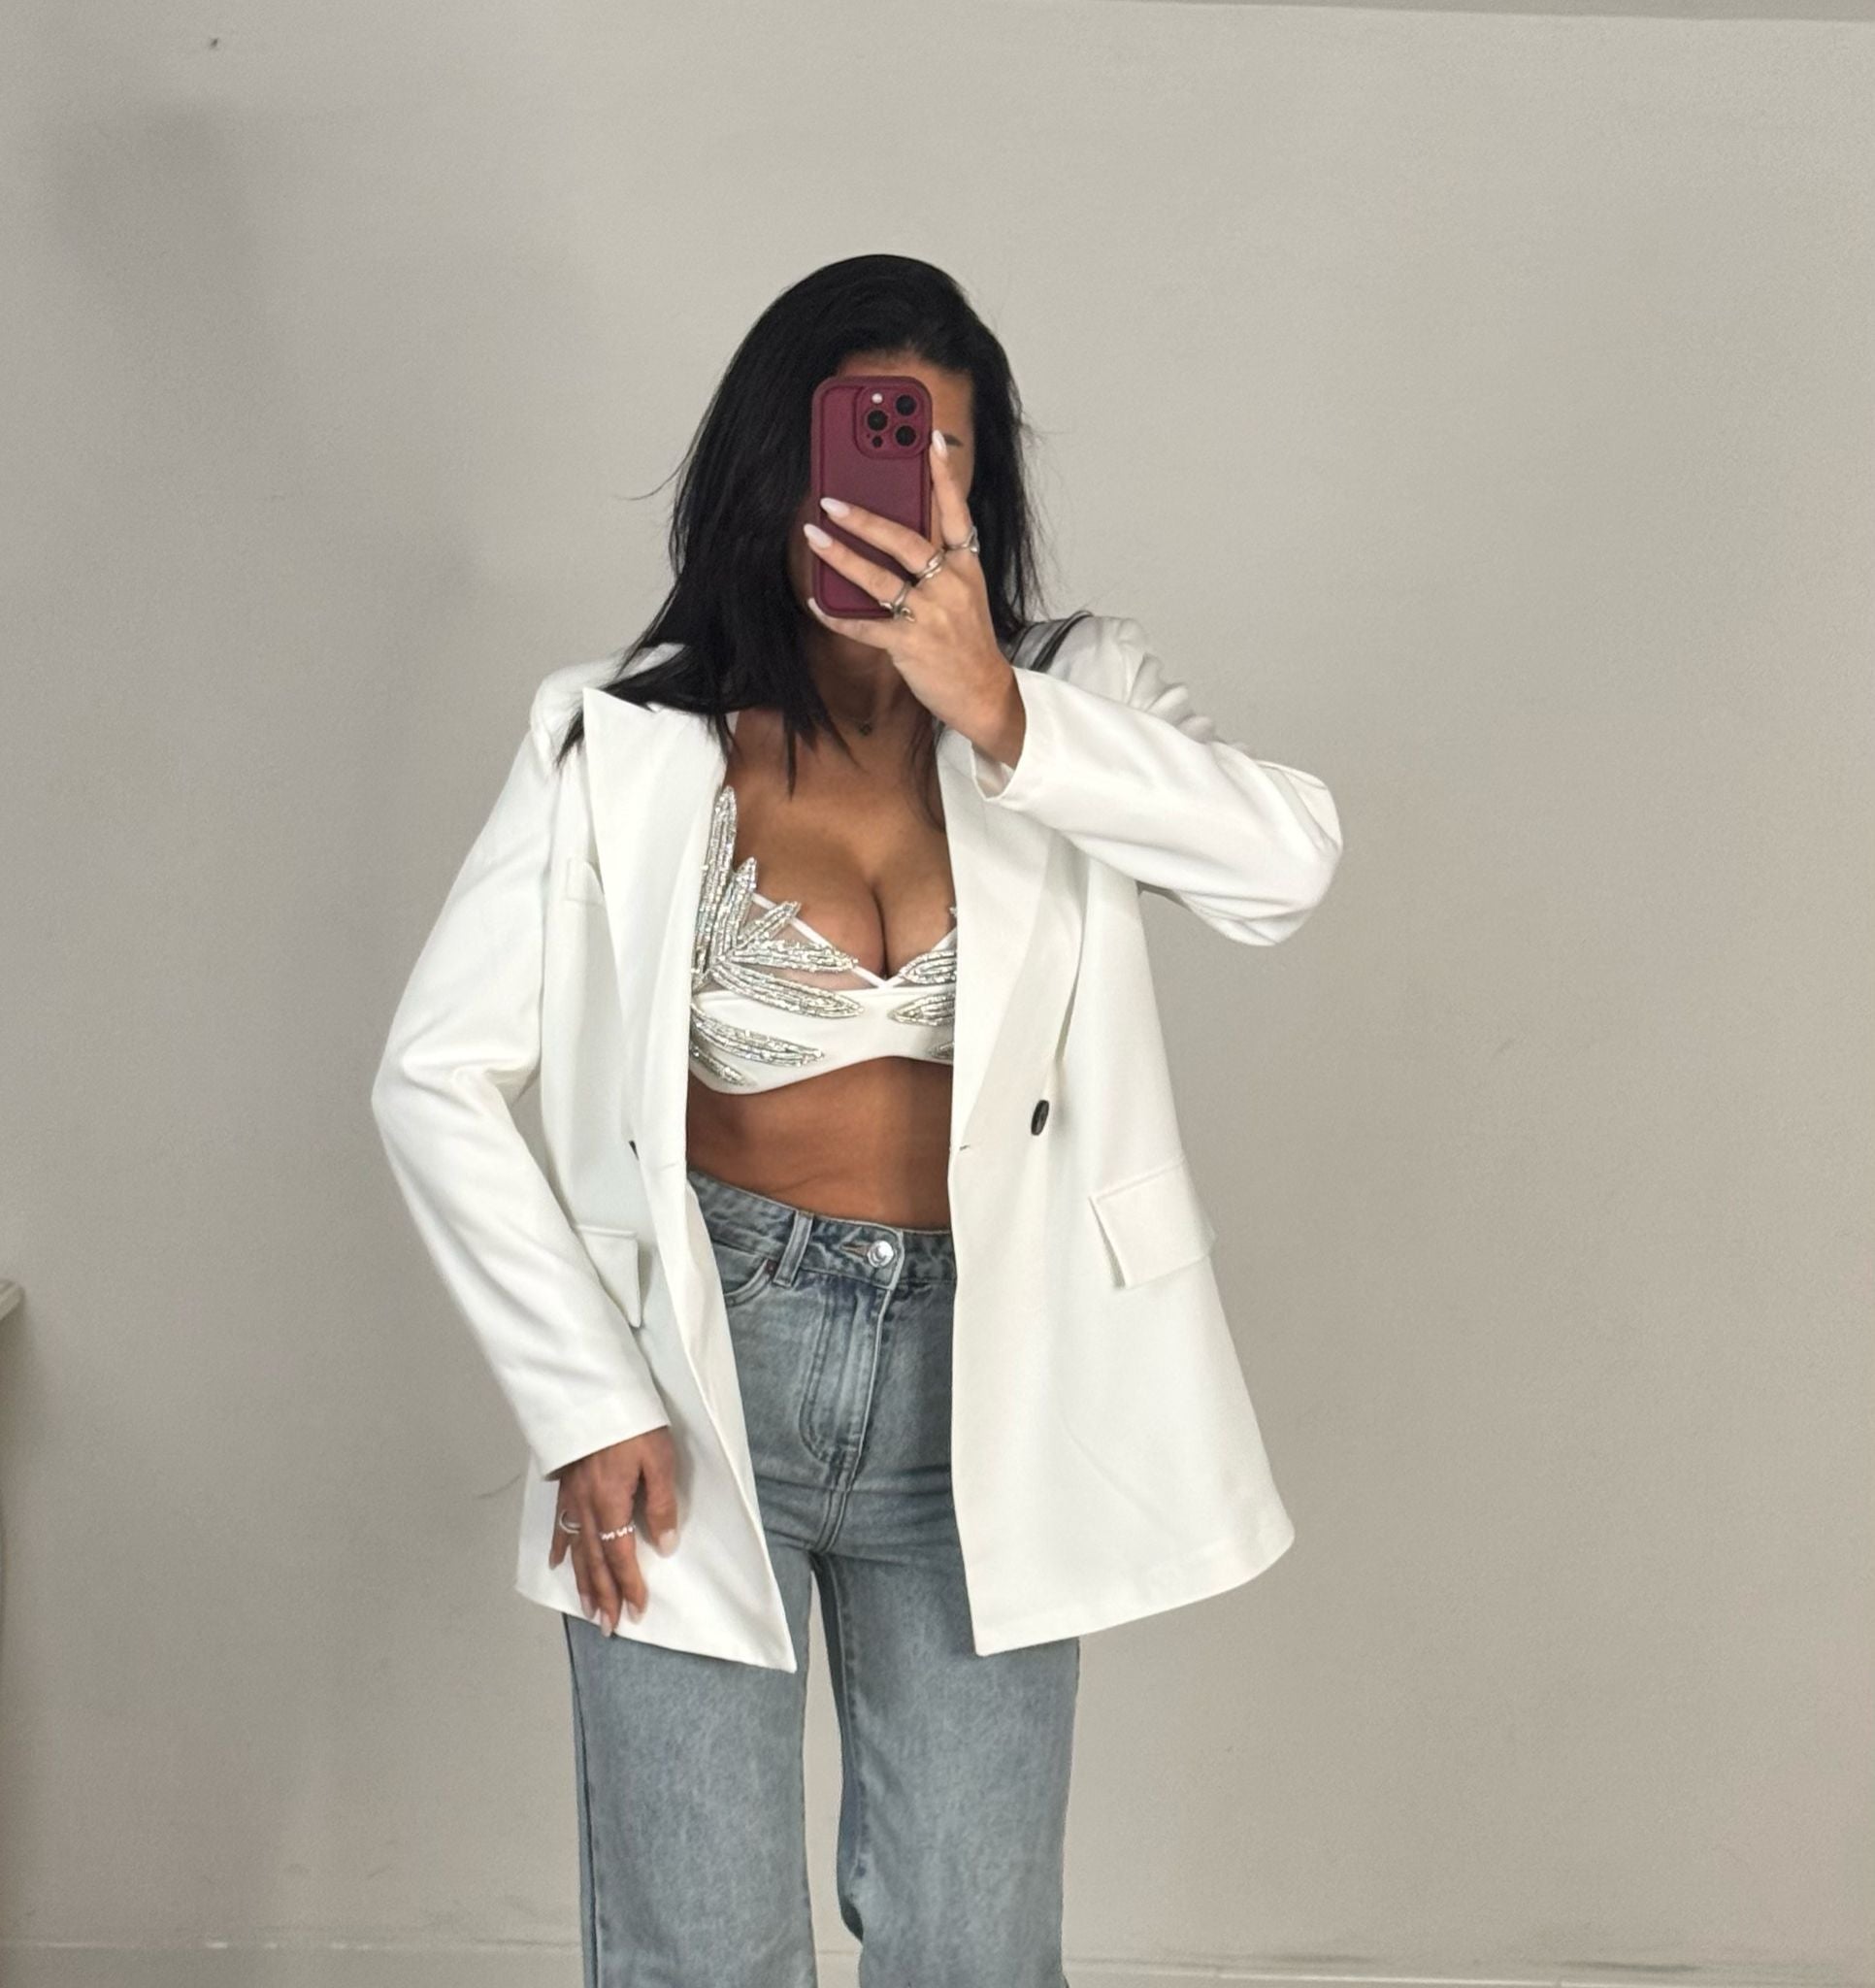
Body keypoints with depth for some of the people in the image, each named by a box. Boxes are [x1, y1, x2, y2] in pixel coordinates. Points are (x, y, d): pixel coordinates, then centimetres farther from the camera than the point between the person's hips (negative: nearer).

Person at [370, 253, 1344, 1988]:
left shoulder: (1074, 694, 0)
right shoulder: (628, 743, -4)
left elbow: (1289, 863, -18)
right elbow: (437, 1079, -4)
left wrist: (999, 715, -29)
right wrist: (587, 1404, -9)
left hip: (978, 1390, 1)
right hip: (700, 1377, -1)